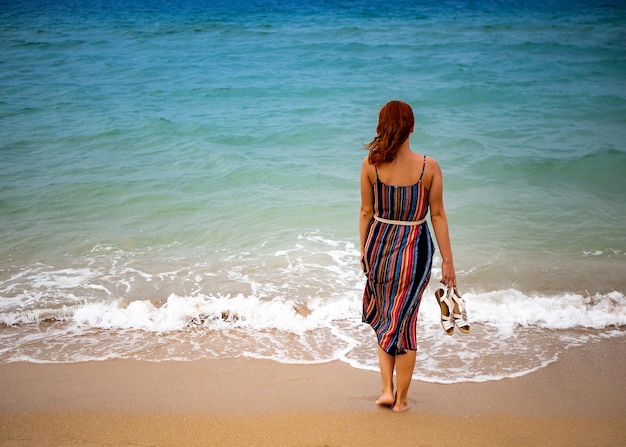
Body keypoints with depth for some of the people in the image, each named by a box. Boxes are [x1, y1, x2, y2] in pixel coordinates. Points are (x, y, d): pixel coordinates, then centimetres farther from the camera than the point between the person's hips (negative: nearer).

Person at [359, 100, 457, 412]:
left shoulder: (370, 165, -8)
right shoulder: (429, 167, -11)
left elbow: (367, 212, 0)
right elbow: (437, 215, -6)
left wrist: (363, 250, 14)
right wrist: (447, 260, 2)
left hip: (379, 244, 2)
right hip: (415, 247, -1)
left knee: (384, 318, 21)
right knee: (404, 321, 11)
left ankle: (387, 389, 19)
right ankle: (401, 398, 21)